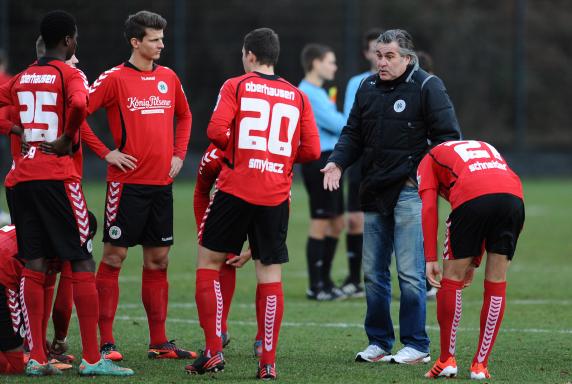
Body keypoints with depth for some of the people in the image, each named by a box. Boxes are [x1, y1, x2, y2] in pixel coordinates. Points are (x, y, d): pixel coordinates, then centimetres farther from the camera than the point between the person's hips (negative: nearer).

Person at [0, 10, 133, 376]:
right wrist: (67, 138, -11)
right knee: (82, 263, -1)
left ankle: (37, 357, 2)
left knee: (34, 265, 5)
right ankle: (92, 358, -4)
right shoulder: (70, 74, -5)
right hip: (58, 177, -6)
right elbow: (78, 103, -26)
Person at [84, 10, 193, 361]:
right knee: (114, 257, -4)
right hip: (127, 183, -6)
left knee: (158, 260, 9)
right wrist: (106, 153, -11)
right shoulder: (115, 79, -7)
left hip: (162, 184, 6)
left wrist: (179, 154, 13)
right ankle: (106, 342, -1)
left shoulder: (169, 78, 10)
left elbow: (184, 115, 26)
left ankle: (159, 342, 14)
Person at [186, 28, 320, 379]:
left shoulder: (236, 87, 0)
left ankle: (214, 351, 2)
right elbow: (311, 150, 5)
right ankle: (268, 362, 2)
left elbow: (217, 131, -12)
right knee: (271, 275, 5)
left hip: (236, 189, -3)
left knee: (209, 263, 10)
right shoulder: (297, 96, 10)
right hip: (276, 195, 3)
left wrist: (232, 147, 8)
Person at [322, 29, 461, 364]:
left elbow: (448, 136, -6)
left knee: (410, 272, -9)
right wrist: (338, 162, 1)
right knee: (374, 272, 8)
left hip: (410, 192, -6)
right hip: (375, 192, 6)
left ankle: (417, 346, -2)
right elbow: (353, 134, 19)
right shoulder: (368, 88, 13)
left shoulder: (427, 87, -4)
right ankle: (379, 343, 17)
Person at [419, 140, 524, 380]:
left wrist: (431, 260, 7)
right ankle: (480, 365, 16)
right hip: (513, 195, 4)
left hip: (472, 198, -4)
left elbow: (429, 208, 11)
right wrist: (474, 261, 35)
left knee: (452, 279, 12)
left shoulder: (429, 160, 29)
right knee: (496, 282, 14)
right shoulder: (486, 148, 41)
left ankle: (446, 361, 17)